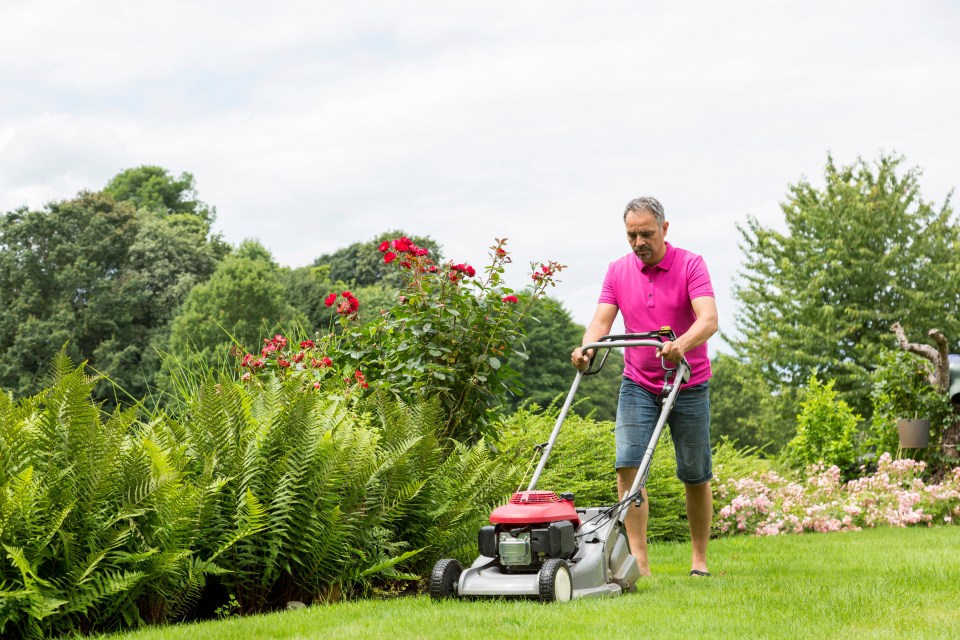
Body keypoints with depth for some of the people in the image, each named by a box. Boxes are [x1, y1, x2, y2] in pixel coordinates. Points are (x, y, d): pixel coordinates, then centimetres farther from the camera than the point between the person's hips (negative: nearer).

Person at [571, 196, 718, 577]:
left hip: (688, 385, -2)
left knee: (696, 476, 6)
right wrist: (587, 349, -29)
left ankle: (699, 559, 22)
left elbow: (708, 320, -23)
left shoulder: (690, 265, -10)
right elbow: (602, 320, -7)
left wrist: (681, 345, -43)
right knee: (628, 466, -14)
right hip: (637, 384, 2)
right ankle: (639, 563, -14)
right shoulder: (617, 271, 1)